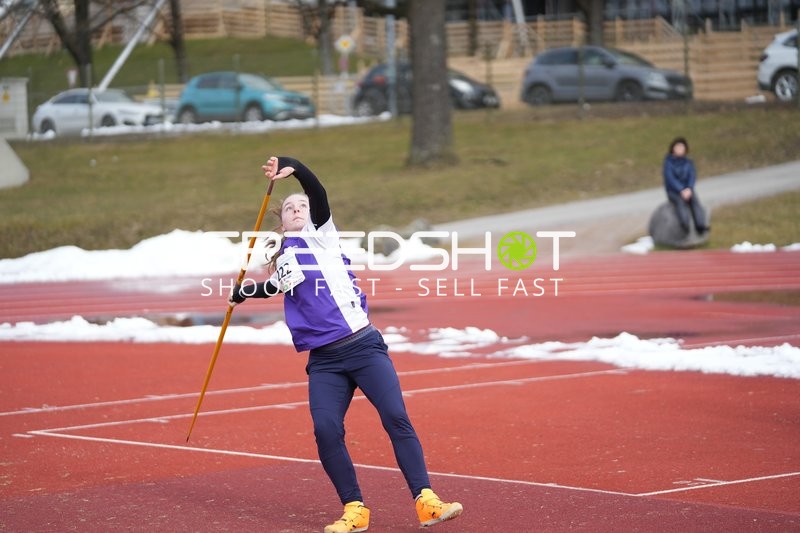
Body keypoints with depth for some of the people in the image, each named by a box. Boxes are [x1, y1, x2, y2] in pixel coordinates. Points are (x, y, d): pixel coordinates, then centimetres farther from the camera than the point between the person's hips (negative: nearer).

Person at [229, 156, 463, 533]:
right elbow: (274, 288, 45)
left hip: (363, 345, -4)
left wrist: (292, 168, -27)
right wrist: (241, 293, 57)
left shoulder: (319, 234, 8)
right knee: (326, 430, -15)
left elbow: (318, 193, -11)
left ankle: (426, 502, -18)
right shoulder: (283, 259, 21)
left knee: (396, 418, -17)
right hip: (324, 360, 4)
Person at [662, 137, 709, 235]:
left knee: (695, 200, -29)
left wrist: (689, 189, -18)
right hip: (673, 191, -3)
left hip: (687, 190, 3)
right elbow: (670, 178, -11)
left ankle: (700, 226, -49)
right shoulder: (668, 162, 0)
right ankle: (685, 226, -63)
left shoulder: (689, 162, 12)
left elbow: (692, 176, 2)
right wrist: (681, 191, -22)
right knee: (680, 201, -36)